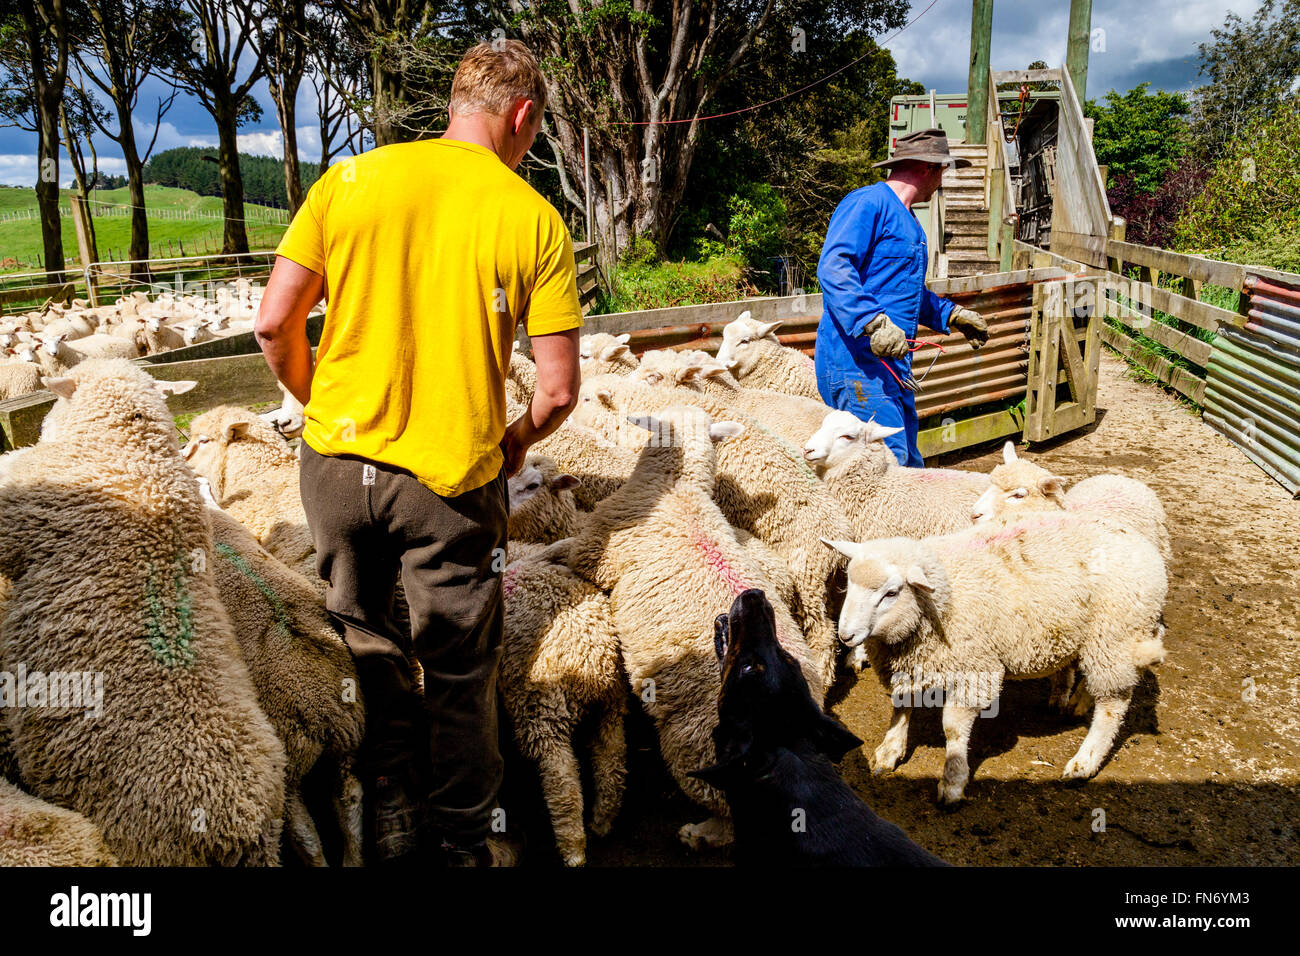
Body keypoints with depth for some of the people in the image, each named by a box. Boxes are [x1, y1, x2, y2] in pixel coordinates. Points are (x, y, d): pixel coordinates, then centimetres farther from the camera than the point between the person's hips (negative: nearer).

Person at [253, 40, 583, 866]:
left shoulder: (350, 179, 0)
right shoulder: (534, 219, -6)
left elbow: (275, 324, 0)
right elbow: (559, 390, -8)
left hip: (339, 459, 3)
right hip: (452, 478, -2)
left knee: (368, 651, 21)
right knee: (460, 675, 15)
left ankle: (391, 826, 34)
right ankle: (461, 845, 32)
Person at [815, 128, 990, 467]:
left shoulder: (907, 220, 26)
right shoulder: (869, 203, -7)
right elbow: (833, 267, -22)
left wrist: (951, 315, 34)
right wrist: (874, 323, -31)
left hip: (893, 365, 10)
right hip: (858, 361, -10)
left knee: (909, 464, 10)